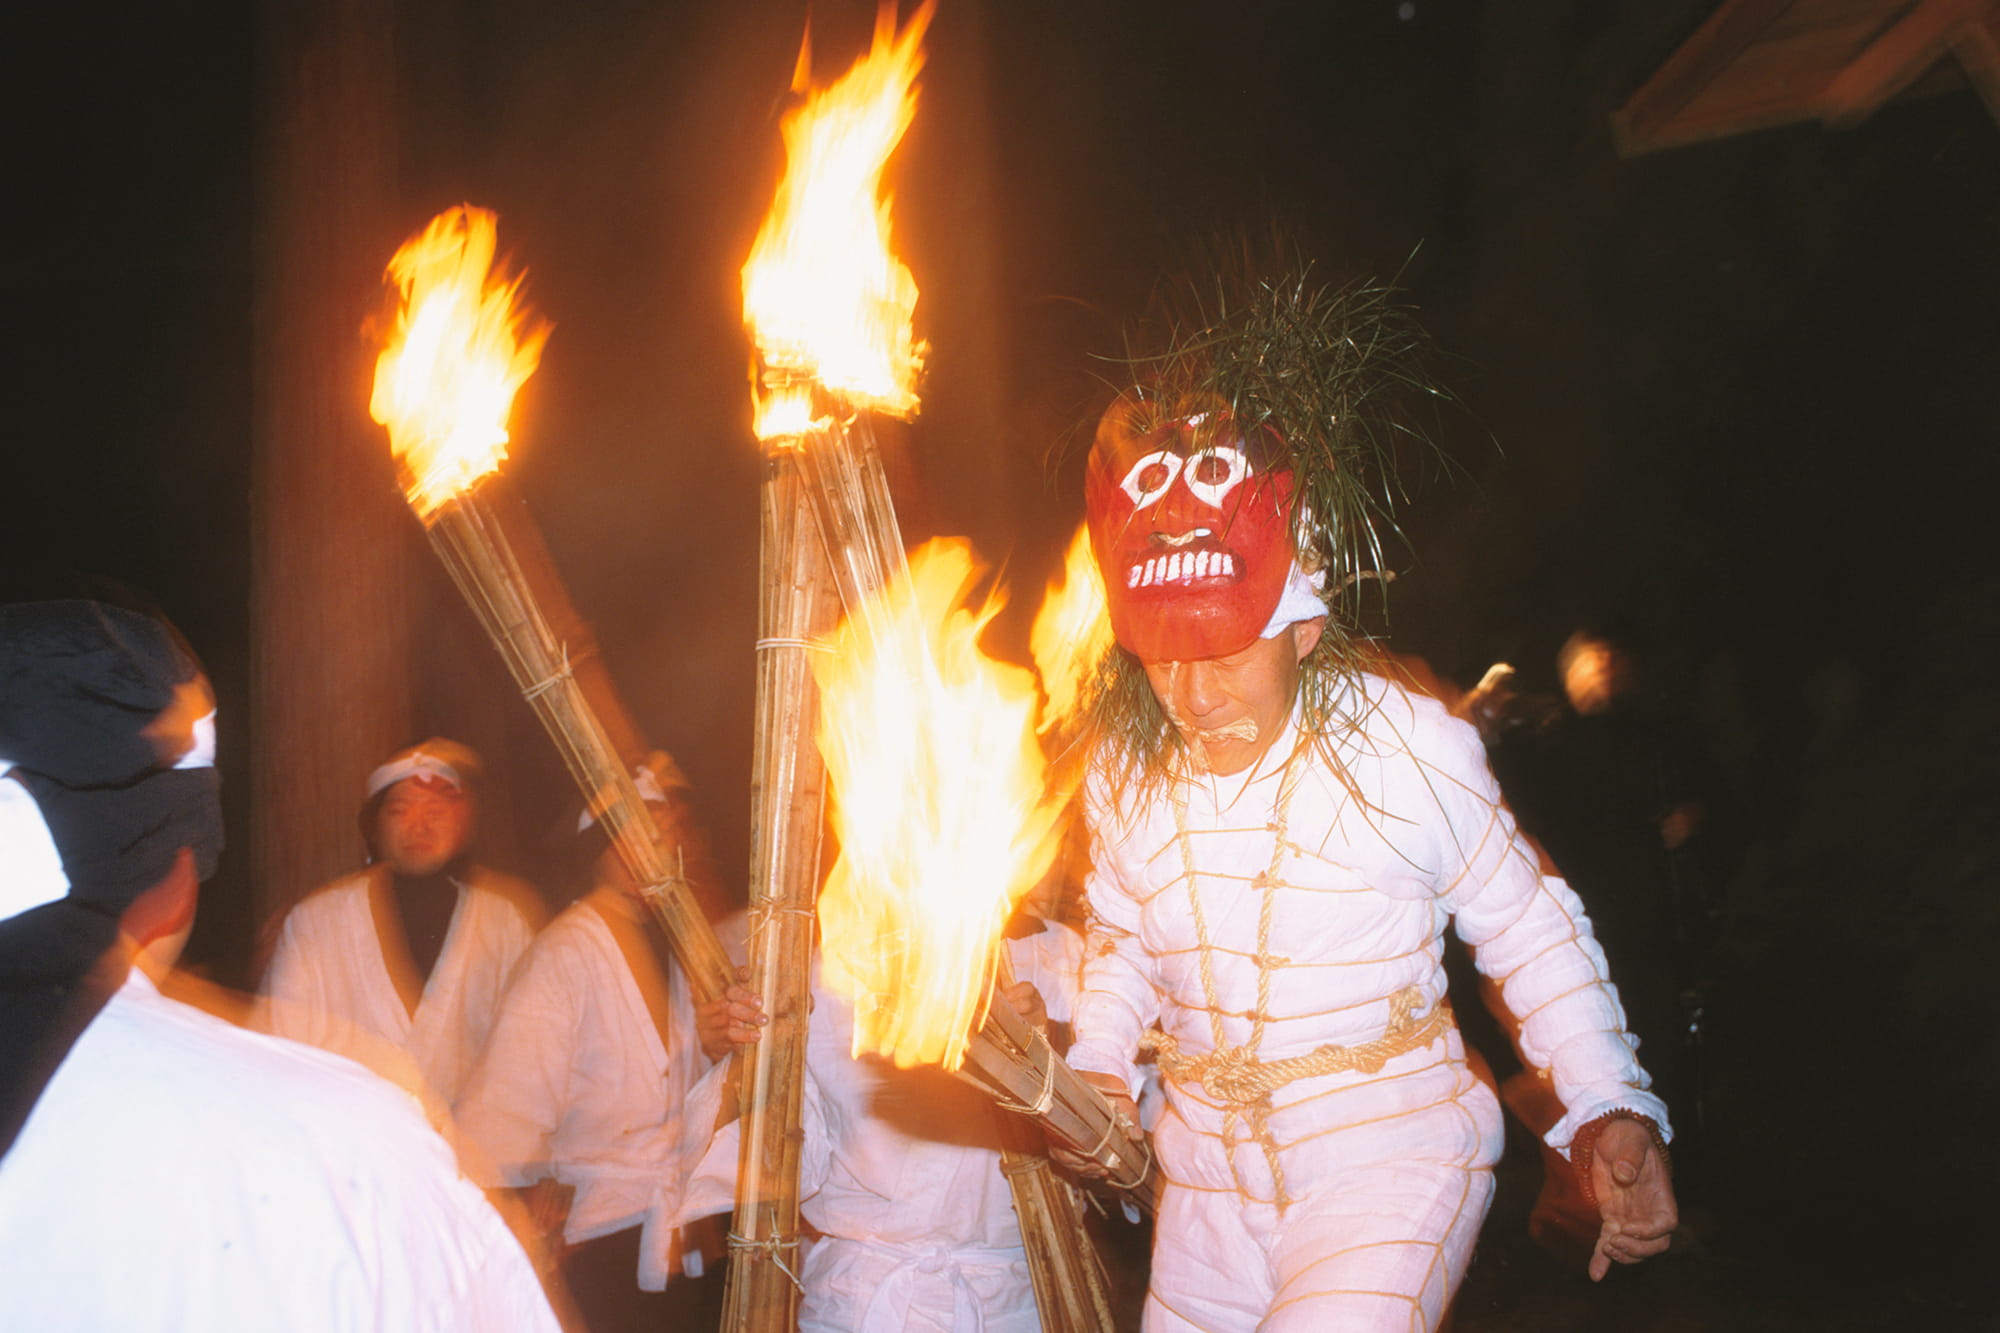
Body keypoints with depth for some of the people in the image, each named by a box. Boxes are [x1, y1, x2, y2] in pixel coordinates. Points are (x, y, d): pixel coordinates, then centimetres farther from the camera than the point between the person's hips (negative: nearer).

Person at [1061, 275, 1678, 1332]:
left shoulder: (1413, 743, -15)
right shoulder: (1123, 771, -2)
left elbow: (1528, 931, -4)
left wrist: (1609, 1107, -13)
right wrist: (1099, 1069, 1)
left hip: (1393, 1159, -5)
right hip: (1211, 1175, 5)